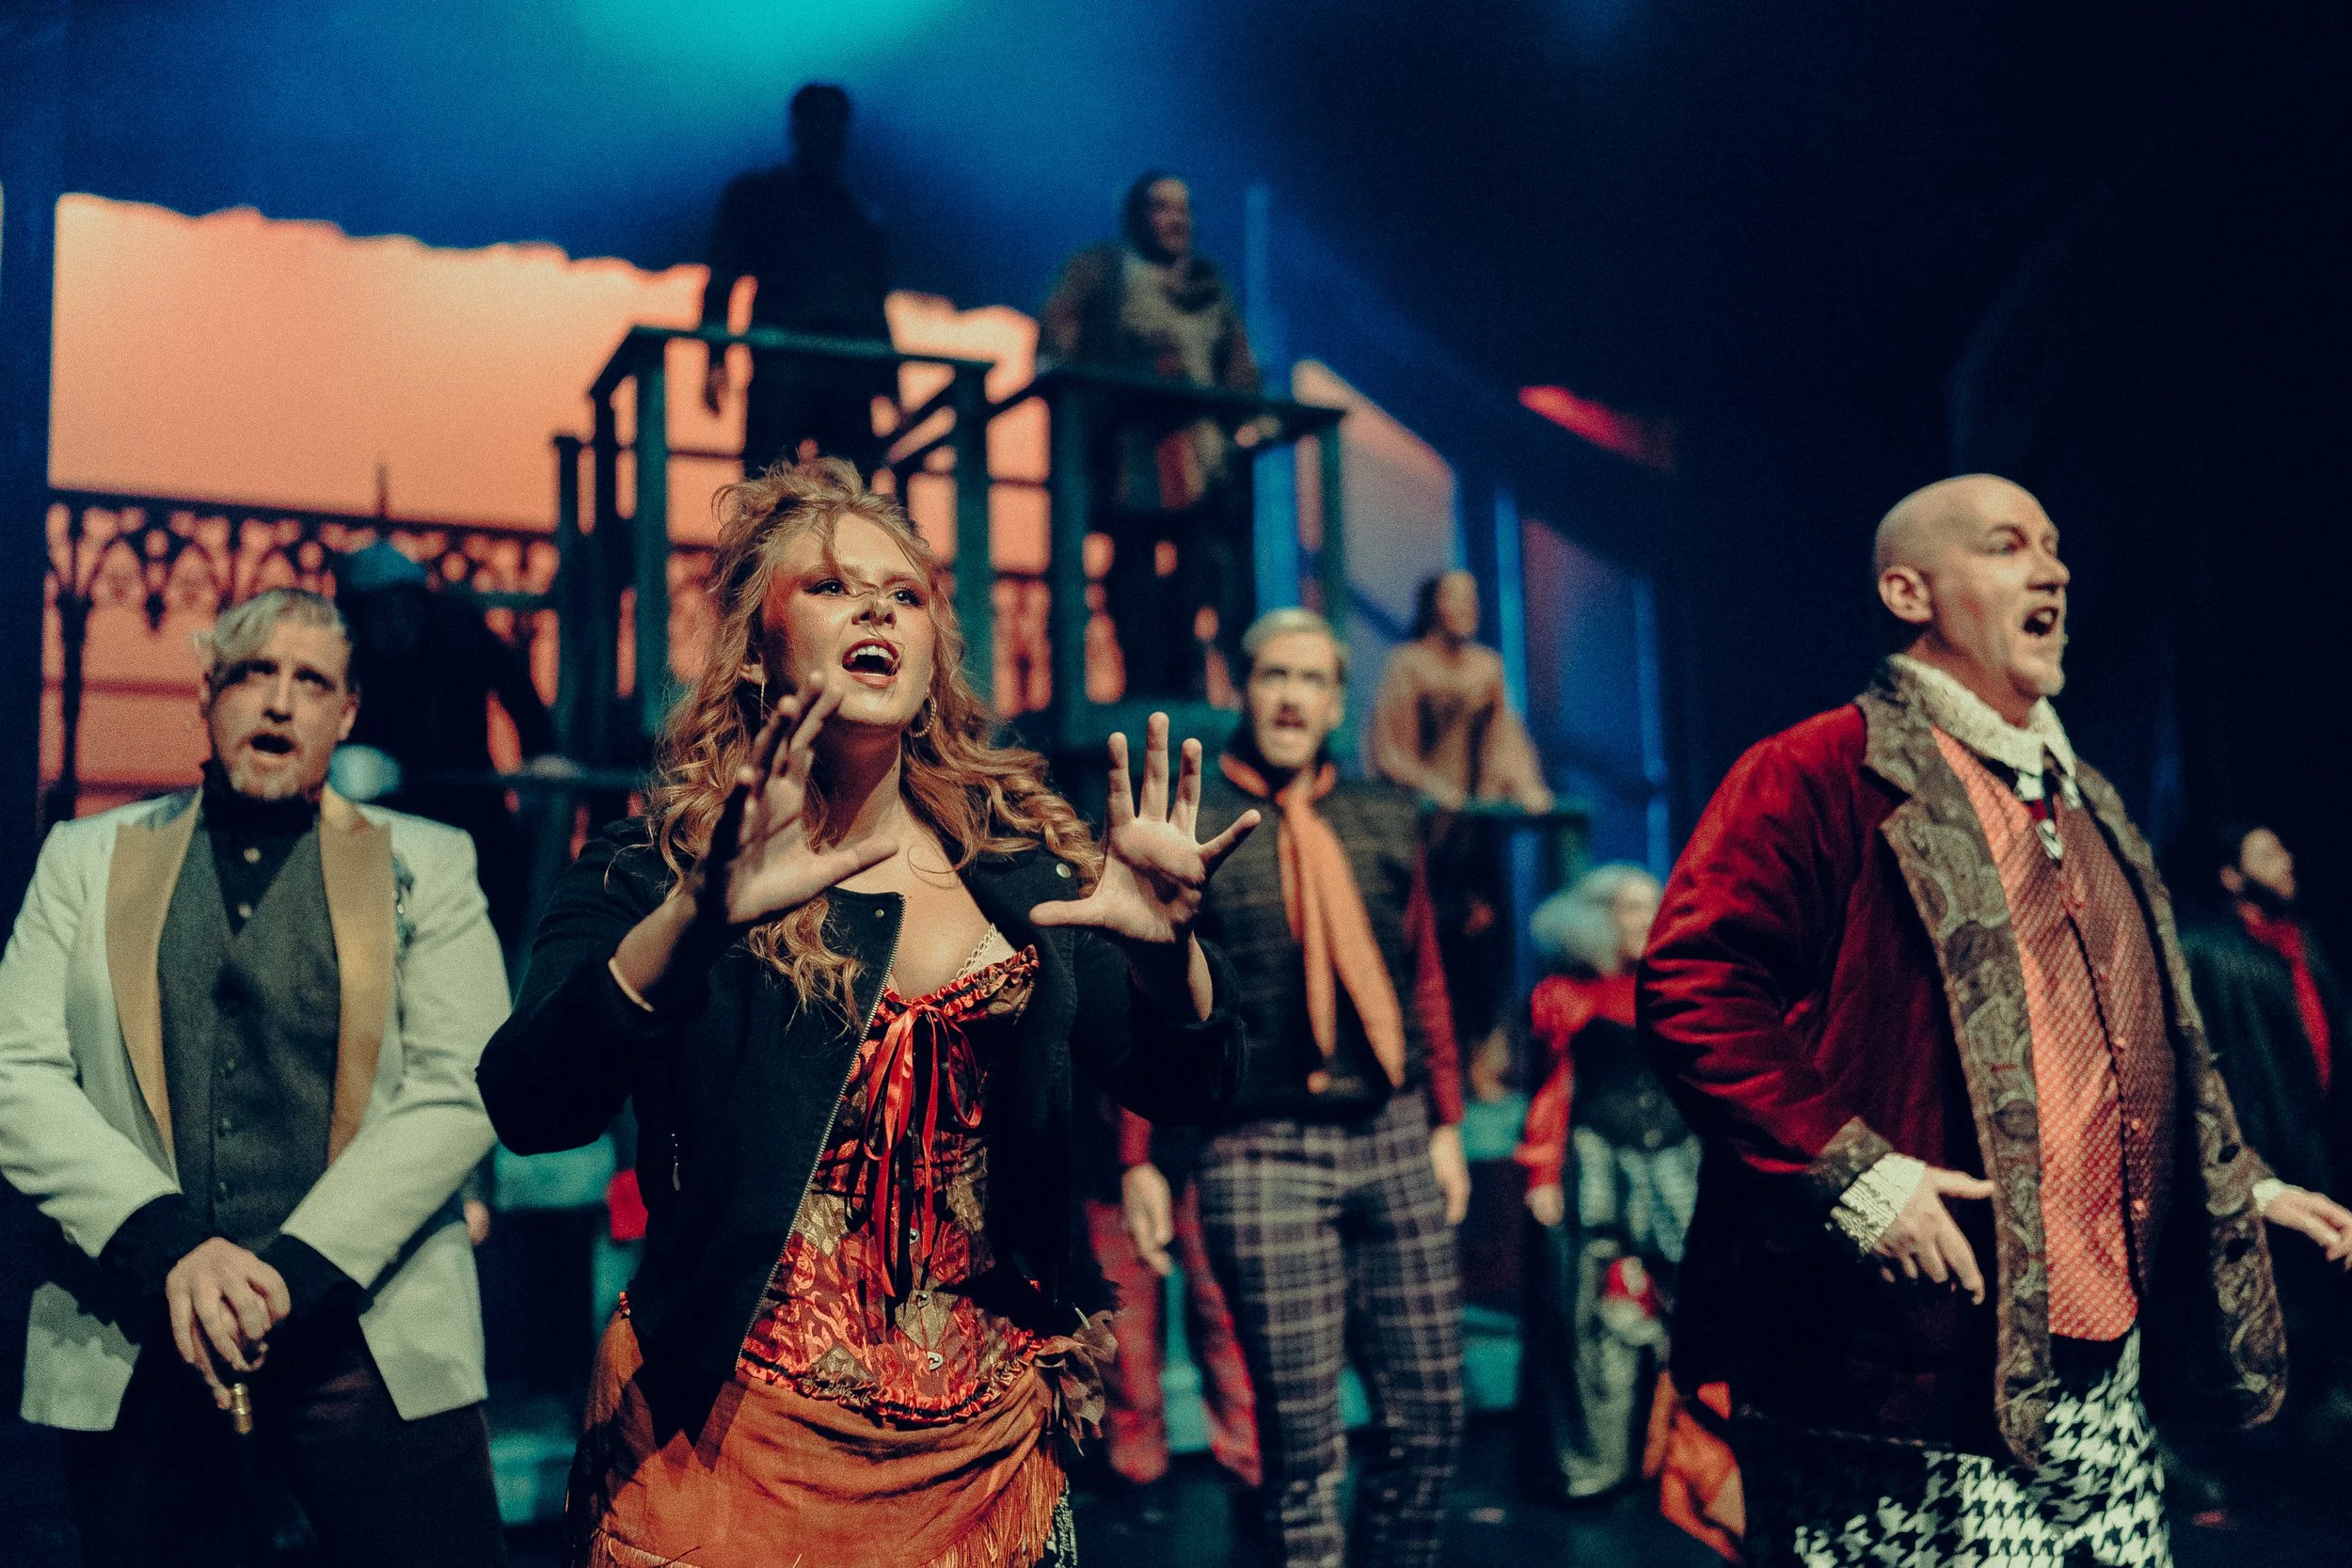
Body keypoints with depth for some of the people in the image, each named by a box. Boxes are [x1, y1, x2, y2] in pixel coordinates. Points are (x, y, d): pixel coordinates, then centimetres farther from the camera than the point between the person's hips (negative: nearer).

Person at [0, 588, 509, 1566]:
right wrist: (170, 1246, -12)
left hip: (372, 1337, -1)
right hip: (131, 1350, 1)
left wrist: (295, 1269, -12)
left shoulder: (427, 864, 7)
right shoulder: (87, 857, 12)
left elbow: (460, 1088, -3)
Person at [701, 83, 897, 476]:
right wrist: (716, 358, -6)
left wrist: (890, 383, 11)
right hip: (780, 363, -3)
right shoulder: (754, 195, 17)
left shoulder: (860, 214, 25)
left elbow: (876, 304, 22)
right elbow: (721, 281, 8)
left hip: (851, 372, 3)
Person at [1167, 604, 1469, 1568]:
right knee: (1302, 1437, 1)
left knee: (1429, 1415, 8)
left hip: (1394, 1144, 4)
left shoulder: (1386, 820, 12)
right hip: (1263, 1154, -4)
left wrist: (1445, 1123, 14)